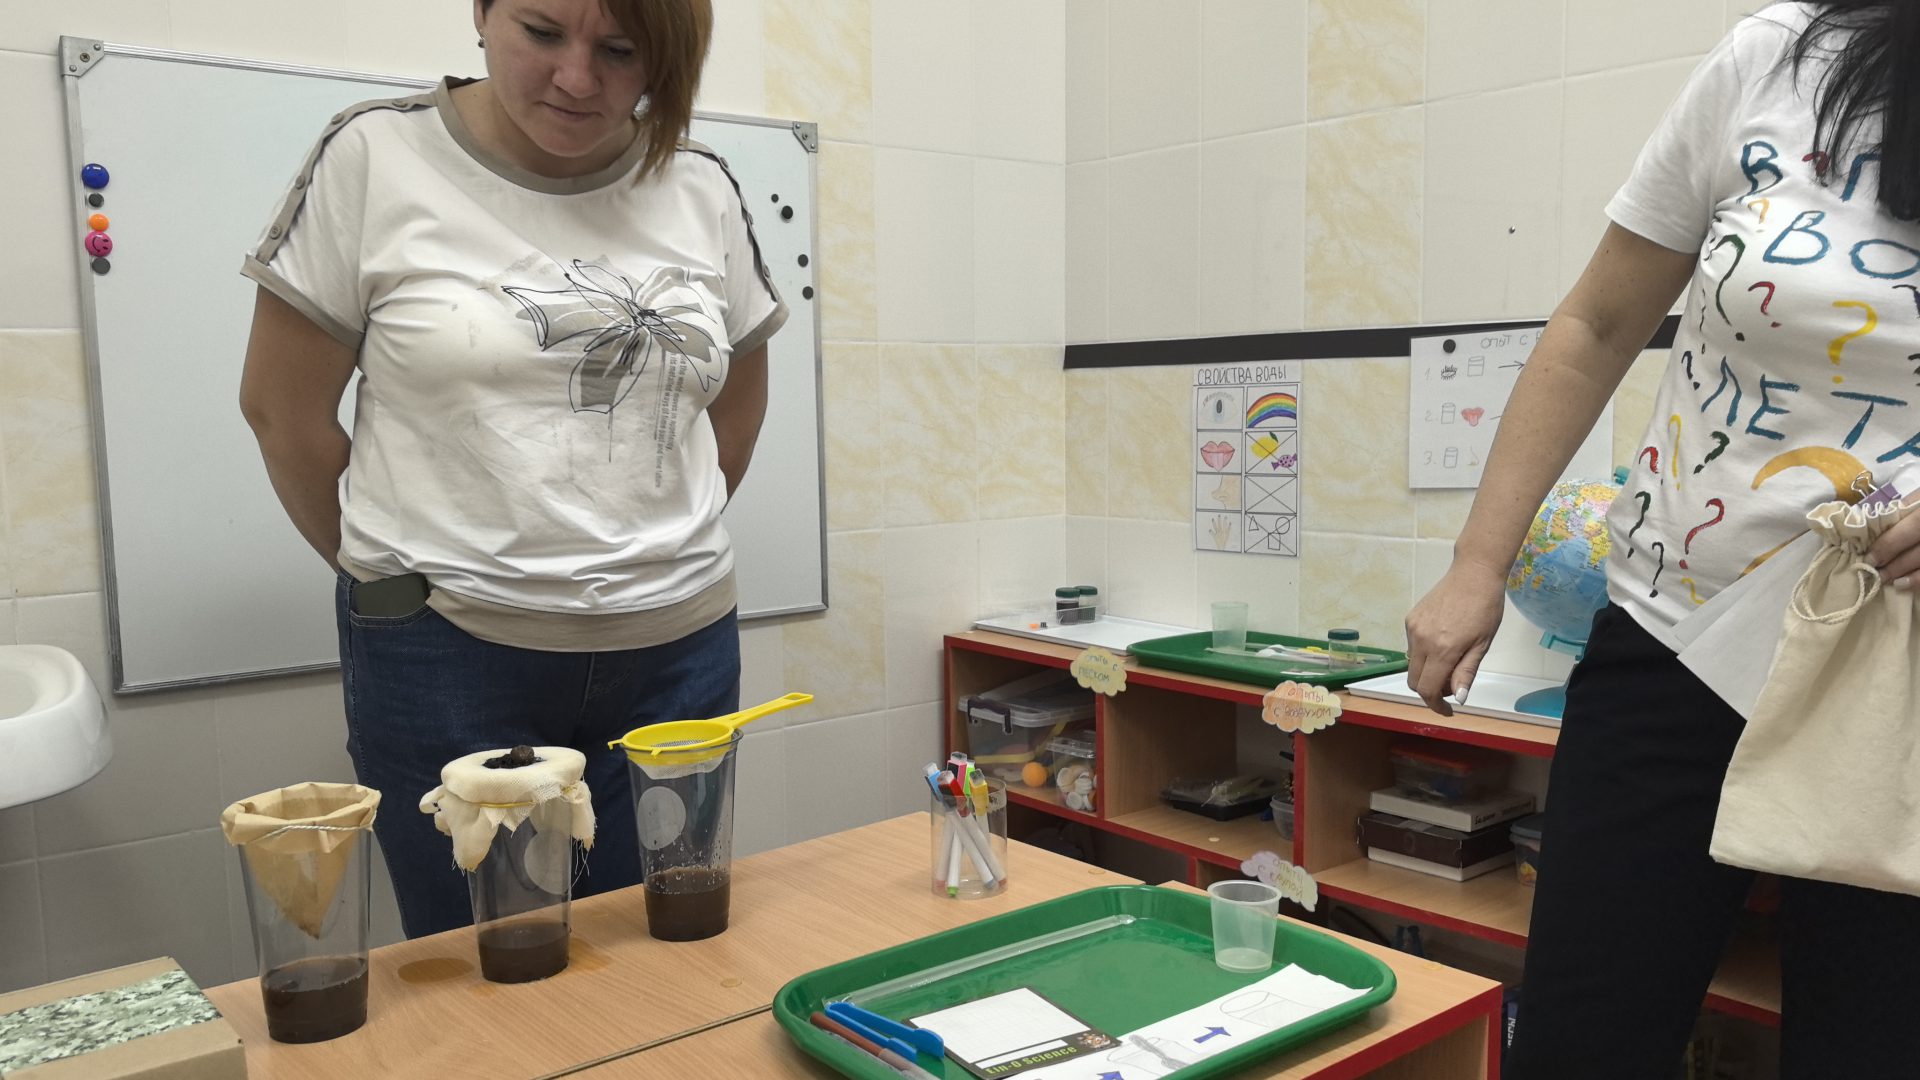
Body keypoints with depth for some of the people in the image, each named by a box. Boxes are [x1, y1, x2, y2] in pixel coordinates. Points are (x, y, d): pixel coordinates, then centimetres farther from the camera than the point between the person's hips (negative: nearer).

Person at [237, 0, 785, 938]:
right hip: (447, 657, -3)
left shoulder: (700, 188, 5)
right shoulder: (375, 157, -4)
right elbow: (283, 409, 1)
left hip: (680, 649, 3)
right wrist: (402, 578, 7)